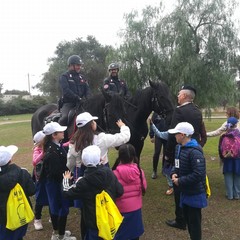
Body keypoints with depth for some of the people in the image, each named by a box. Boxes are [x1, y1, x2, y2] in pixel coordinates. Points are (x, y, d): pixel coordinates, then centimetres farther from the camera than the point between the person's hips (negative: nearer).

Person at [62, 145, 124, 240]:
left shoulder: (84, 182, -24)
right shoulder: (109, 172, -12)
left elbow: (67, 193, -11)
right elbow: (120, 191, -4)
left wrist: (66, 180, 7)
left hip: (94, 221, -4)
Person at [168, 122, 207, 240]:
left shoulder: (194, 152, -26)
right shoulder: (179, 147, 3)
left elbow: (198, 174, -30)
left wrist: (180, 181, -23)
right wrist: (174, 173, -5)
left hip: (194, 193, -9)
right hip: (184, 191, 9)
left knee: (194, 221, 8)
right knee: (187, 218, 22)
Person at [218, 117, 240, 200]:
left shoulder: (223, 136, -6)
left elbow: (220, 149, 0)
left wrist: (222, 158, 13)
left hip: (227, 159, 1)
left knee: (228, 176, 9)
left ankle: (229, 195, 15)